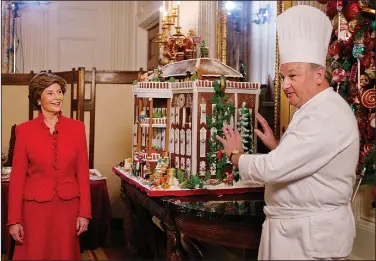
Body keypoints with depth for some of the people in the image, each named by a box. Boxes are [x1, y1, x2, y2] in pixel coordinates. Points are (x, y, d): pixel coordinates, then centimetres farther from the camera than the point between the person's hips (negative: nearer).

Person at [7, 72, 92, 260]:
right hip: (35, 207, -1)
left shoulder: (77, 127, 1)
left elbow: (83, 173, 1)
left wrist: (84, 213, -2)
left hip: (68, 207, 1)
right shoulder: (24, 130, -3)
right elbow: (17, 177, -2)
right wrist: (14, 220, -4)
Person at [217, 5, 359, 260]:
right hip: (299, 228, 10)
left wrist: (236, 155, -10)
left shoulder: (325, 117, -23)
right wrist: (276, 145, 5)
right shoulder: (319, 110, 12)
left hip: (312, 235, -10)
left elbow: (272, 169, -26)